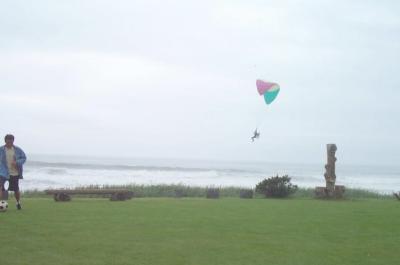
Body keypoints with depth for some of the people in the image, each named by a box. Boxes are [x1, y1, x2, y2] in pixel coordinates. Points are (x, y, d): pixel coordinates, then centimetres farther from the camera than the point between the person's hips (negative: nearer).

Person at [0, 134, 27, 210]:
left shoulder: (17, 150, -2)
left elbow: (24, 158, 3)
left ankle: (18, 202, 38)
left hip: (15, 173, 1)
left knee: (16, 189, 14)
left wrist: (17, 162, -15)